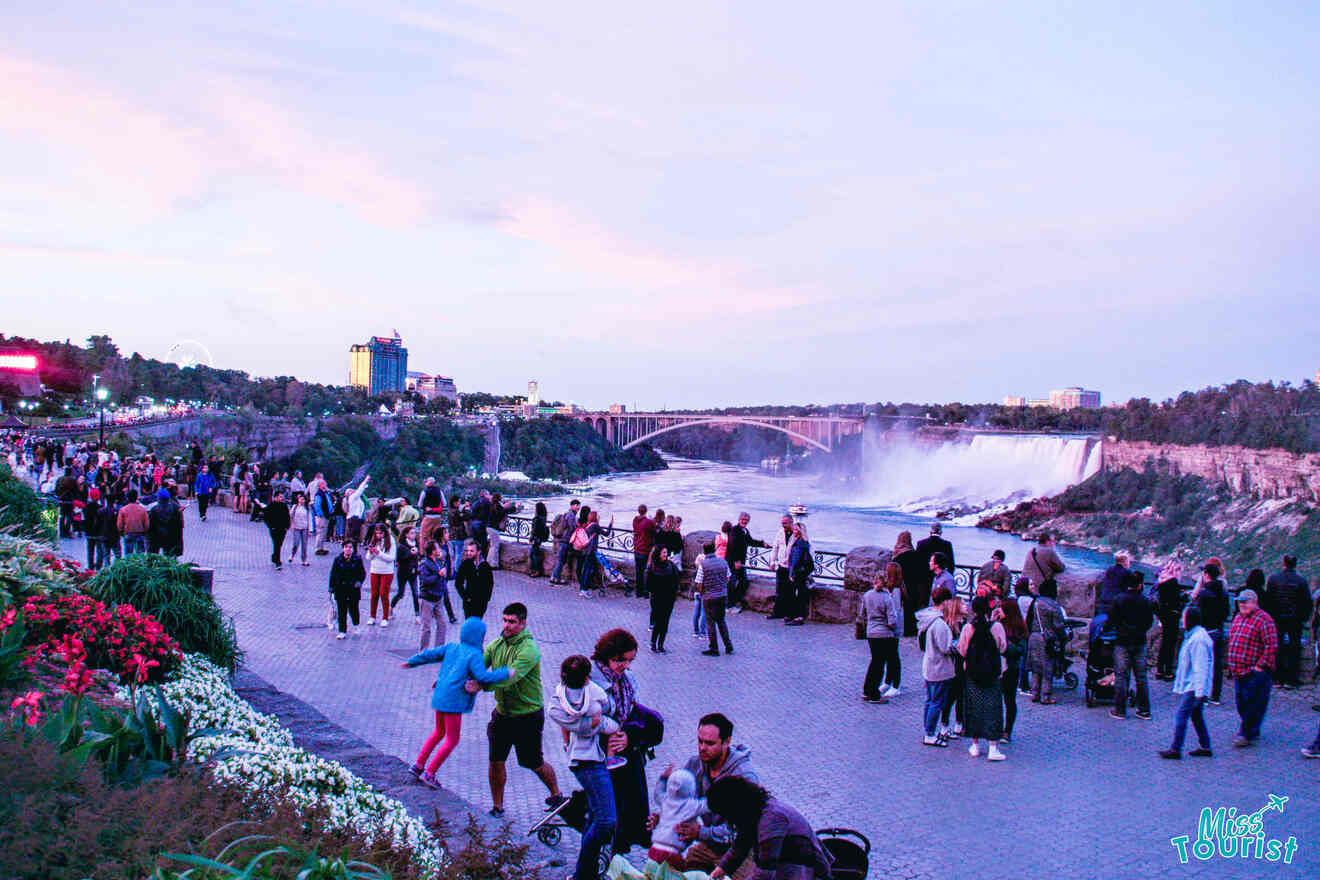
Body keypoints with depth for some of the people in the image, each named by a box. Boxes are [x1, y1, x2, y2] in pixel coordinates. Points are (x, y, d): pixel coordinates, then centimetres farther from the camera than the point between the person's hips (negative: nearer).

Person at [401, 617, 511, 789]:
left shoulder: (451, 647, 7)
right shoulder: (474, 655, -14)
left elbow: (430, 654, 14)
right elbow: (483, 677, -24)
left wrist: (410, 662, 28)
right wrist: (506, 673, -19)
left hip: (440, 697, 8)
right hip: (453, 702, -8)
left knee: (439, 732, 27)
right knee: (452, 740, 6)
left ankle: (418, 765, 27)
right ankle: (429, 773, 8)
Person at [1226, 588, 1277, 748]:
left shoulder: (1263, 619, -12)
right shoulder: (1238, 618, 14)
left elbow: (1271, 646, -17)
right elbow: (1232, 641, 24)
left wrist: (1260, 665, -17)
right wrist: (1231, 663, 18)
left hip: (1254, 672, -8)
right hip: (1238, 671, 8)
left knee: (1252, 704, -4)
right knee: (1242, 704, 13)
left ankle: (1247, 734, 2)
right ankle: (1252, 731, 26)